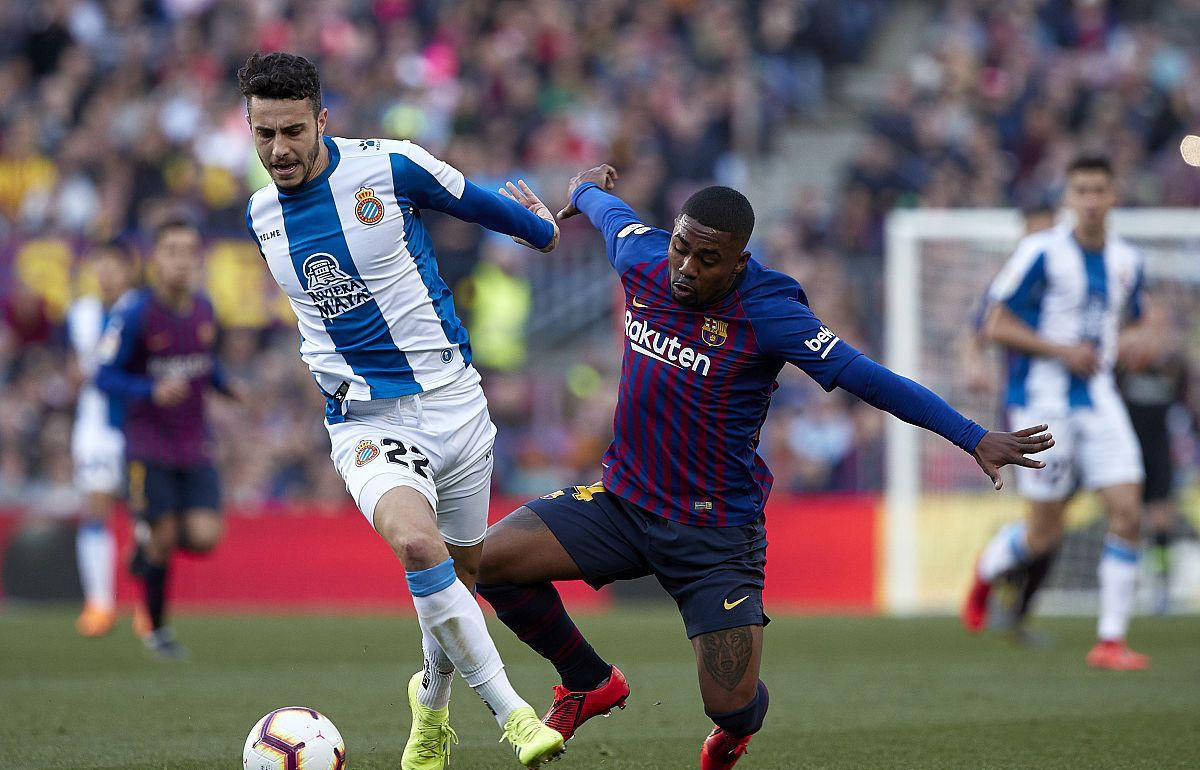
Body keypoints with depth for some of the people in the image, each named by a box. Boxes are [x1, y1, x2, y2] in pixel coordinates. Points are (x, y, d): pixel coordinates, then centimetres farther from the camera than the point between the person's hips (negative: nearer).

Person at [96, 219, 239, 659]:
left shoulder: (203, 310, 4)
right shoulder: (134, 312, -13)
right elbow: (105, 376, -12)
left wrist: (228, 388, 2)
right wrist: (153, 392, -27)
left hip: (194, 447, 4)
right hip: (148, 447, -4)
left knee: (204, 536, -8)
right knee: (162, 535, -4)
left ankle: (147, 554, 26)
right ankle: (155, 628, 19)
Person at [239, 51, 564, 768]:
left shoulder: (390, 166, -9)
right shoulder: (261, 216, 4)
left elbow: (476, 201, 9)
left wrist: (541, 228, 24)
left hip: (451, 399, 0)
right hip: (364, 419, 0)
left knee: (463, 571, 9)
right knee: (418, 543, -26)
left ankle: (432, 699, 39)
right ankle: (511, 712, -20)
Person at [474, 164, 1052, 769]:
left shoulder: (766, 314, -21)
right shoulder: (642, 260, -7)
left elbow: (868, 379, -22)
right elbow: (608, 209, 17)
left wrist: (975, 439, -26)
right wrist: (584, 191, 42)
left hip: (716, 532, -4)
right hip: (620, 500, 4)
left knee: (733, 707, -9)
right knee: (488, 559, -13)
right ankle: (588, 682, 13)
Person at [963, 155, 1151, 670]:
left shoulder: (1126, 260, 9)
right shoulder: (1041, 252, -9)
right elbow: (996, 326, -8)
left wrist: (1104, 352, 4)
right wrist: (1062, 351, -17)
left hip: (1099, 402, 5)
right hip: (1043, 402, -5)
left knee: (1128, 511, -11)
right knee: (1044, 536, -1)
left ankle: (1111, 640, -4)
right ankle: (987, 568, 33)